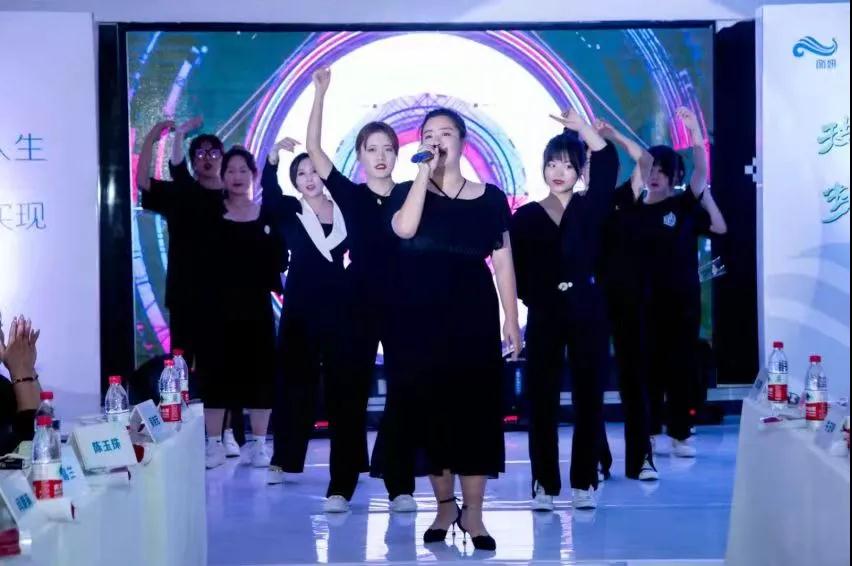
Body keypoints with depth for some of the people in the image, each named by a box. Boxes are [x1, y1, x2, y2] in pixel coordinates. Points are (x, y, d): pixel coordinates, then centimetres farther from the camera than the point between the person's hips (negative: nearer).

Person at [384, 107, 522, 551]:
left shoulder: (490, 198, 6)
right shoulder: (409, 193, 5)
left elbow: (502, 262, 5)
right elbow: (404, 229, -18)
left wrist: (511, 318, -1)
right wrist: (424, 171, -14)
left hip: (473, 314, 0)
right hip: (420, 317, 0)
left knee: (475, 408, -2)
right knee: (428, 408, 3)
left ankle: (472, 512, 5)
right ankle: (444, 505, 16)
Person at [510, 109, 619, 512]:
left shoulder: (590, 208, 6)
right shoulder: (527, 216, 5)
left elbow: (607, 163, -8)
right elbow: (516, 266, -1)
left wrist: (582, 127, -11)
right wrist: (534, 296, -11)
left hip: (586, 310, 1)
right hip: (545, 314, 0)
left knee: (588, 396, 3)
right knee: (542, 399, 0)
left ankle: (584, 481, 11)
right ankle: (545, 483, 7)